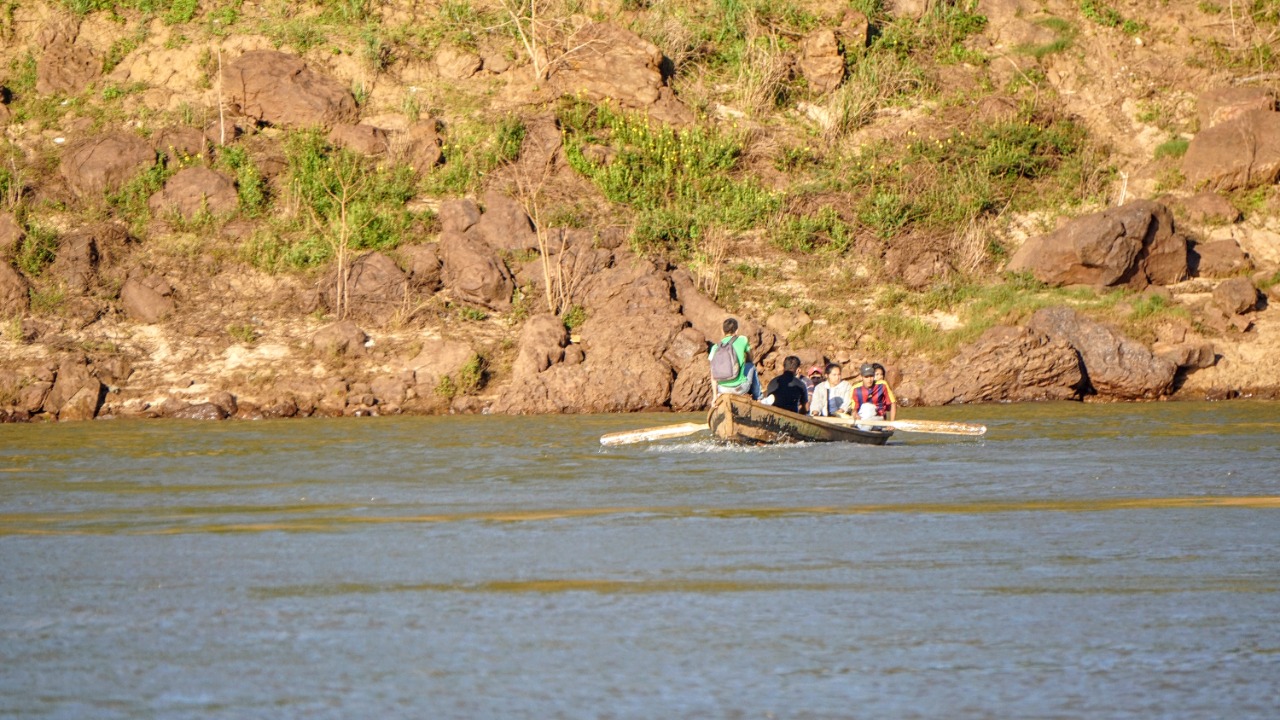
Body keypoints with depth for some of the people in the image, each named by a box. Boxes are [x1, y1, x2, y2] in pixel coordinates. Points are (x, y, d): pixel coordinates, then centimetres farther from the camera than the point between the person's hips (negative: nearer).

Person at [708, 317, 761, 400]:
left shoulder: (715, 348, -2)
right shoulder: (742, 340, -5)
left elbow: (713, 375, -3)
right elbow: (749, 358, 18)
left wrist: (714, 396, 3)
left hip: (722, 389, 2)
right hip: (739, 389, -2)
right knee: (751, 366, 30)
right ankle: (757, 398, 41)